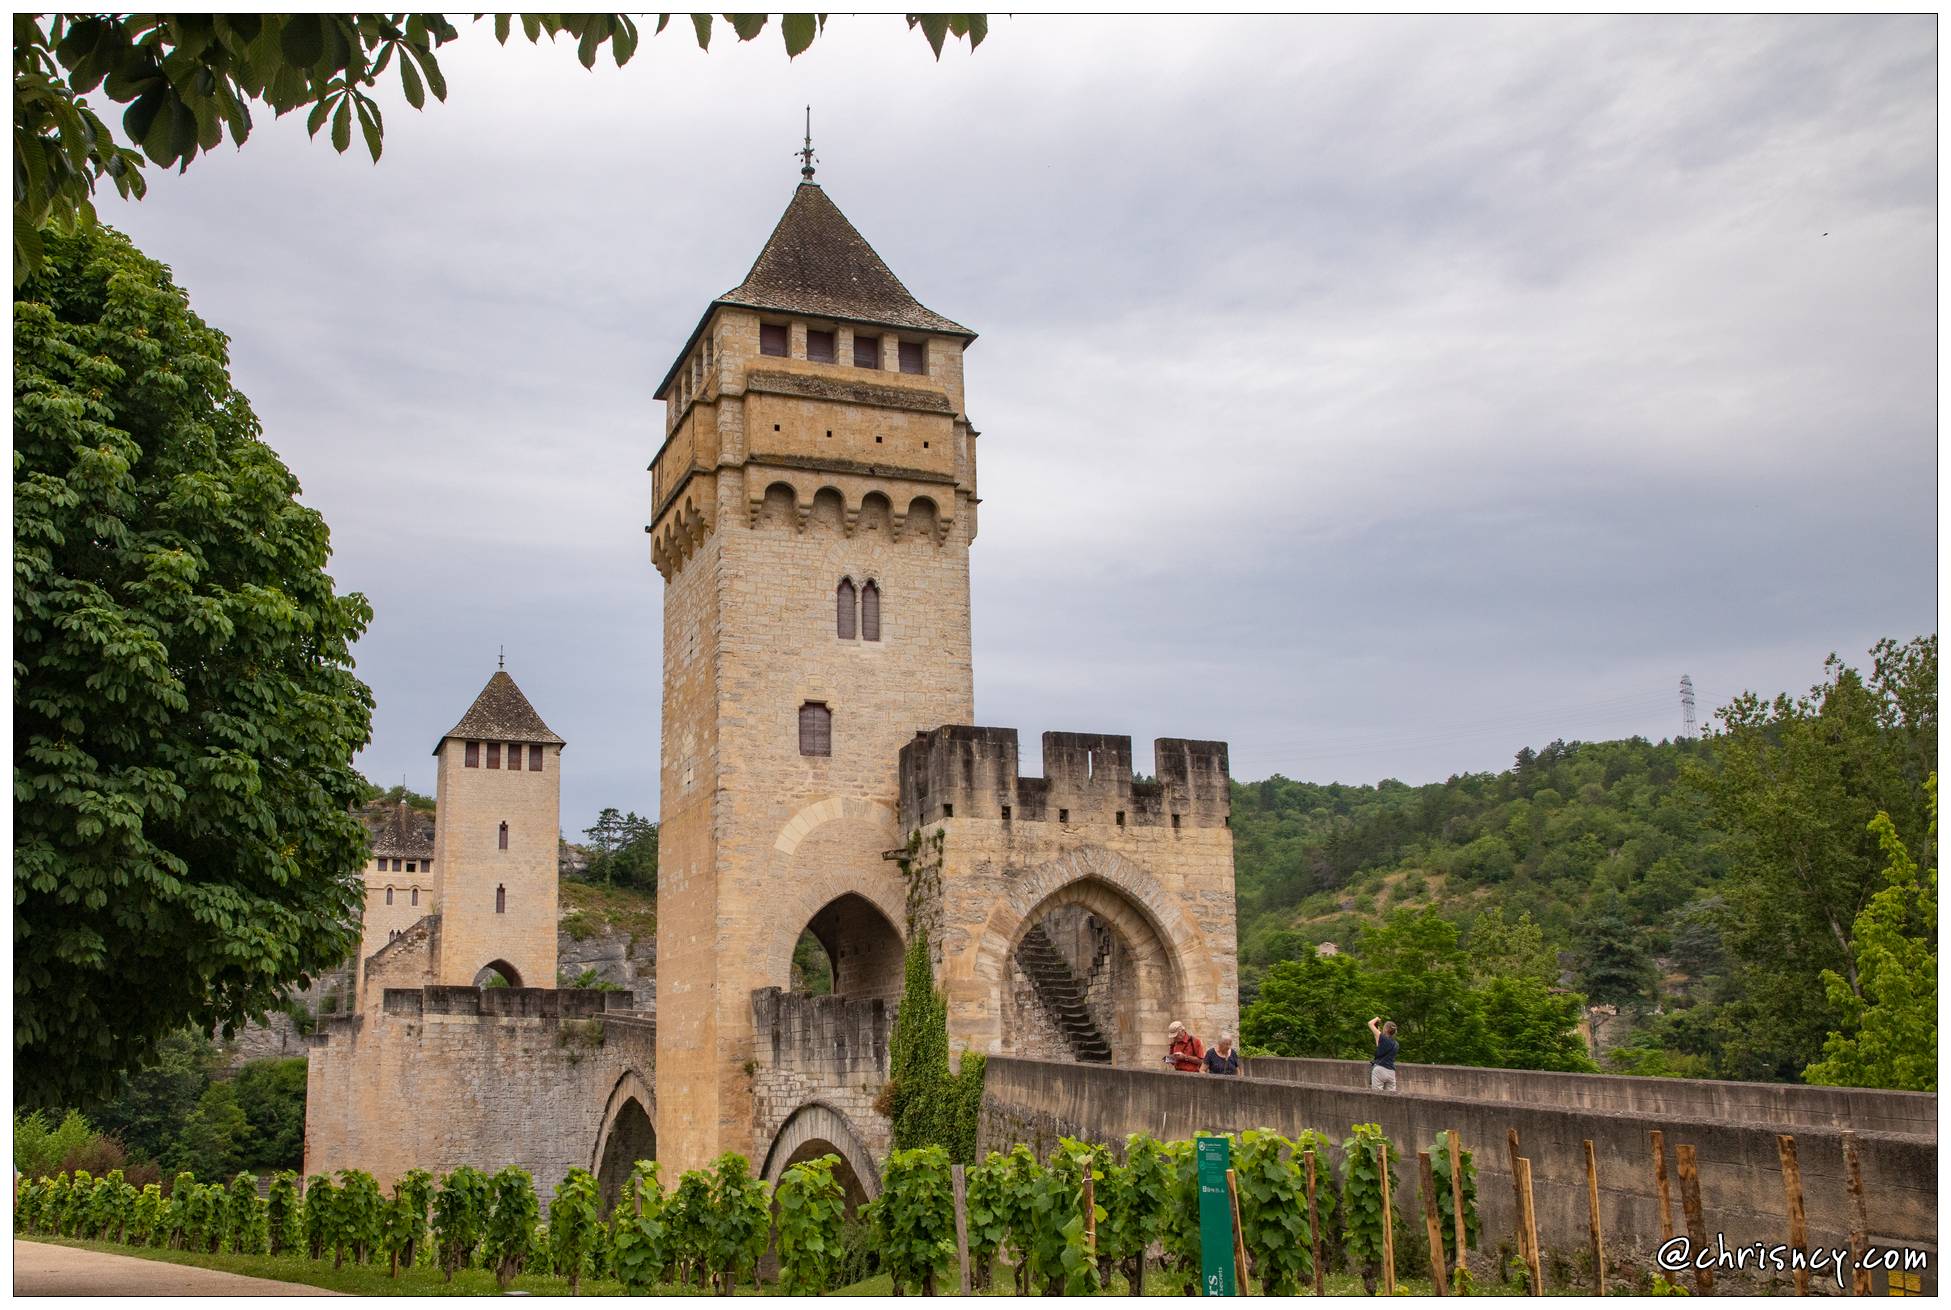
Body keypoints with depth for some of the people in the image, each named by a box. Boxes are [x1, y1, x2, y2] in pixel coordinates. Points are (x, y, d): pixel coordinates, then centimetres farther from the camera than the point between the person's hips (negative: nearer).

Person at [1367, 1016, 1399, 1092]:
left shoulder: (1382, 1038, -3)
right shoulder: (1396, 1044, 13)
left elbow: (1370, 1023, 5)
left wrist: (1377, 1018, 22)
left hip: (1379, 1069, -5)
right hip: (1391, 1072, 5)